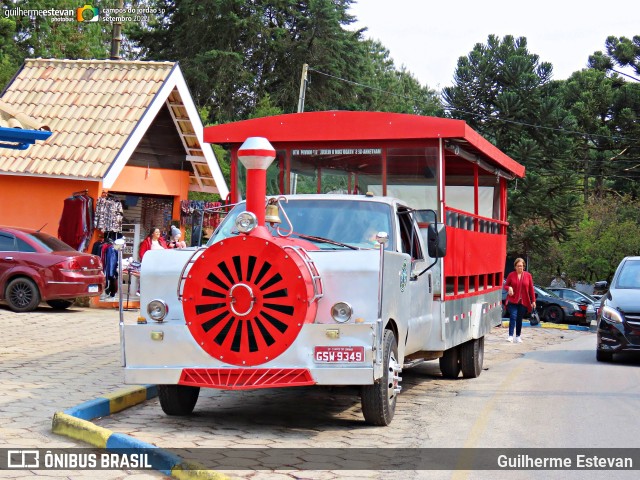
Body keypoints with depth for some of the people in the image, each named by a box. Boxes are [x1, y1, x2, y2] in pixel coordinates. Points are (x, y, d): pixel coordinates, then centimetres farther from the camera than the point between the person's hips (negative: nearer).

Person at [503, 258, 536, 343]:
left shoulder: (528, 275, 4)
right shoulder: (511, 275, 1)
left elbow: (531, 289, 6)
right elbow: (505, 285, 9)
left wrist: (533, 301, 4)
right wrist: (509, 288, -15)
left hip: (523, 301, 1)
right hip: (512, 300, -1)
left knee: (519, 319, 8)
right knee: (513, 316, -14)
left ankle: (518, 336, 17)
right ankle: (510, 336, -17)